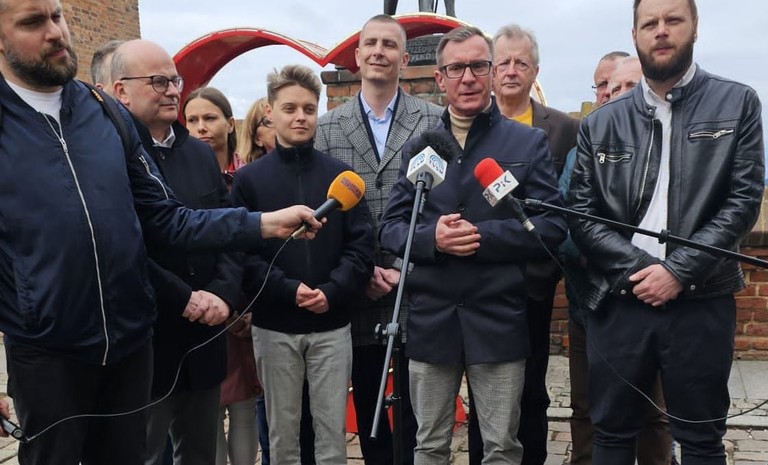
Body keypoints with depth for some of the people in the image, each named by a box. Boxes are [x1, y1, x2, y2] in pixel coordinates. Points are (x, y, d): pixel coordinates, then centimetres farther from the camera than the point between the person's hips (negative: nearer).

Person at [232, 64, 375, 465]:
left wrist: (332, 291, -16)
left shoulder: (340, 175, 3)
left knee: (332, 431, 10)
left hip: (332, 325, 1)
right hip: (274, 328, 0)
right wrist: (288, 289, -18)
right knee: (282, 433, 13)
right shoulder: (249, 178, 0)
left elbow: (361, 245, -2)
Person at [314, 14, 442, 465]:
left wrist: (405, 270, -10)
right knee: (368, 411, 15)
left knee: (418, 411, 9)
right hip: (359, 296, 2)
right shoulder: (328, 128, 5)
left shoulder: (435, 121, 0)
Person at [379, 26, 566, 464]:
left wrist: (482, 236, -17)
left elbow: (552, 226, -5)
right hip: (430, 319, 2)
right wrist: (431, 238, -15)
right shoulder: (418, 147, 8)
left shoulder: (529, 142, 2)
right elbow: (390, 227, 6)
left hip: (499, 320, -2)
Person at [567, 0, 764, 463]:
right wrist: (638, 268, -11)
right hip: (619, 300, 2)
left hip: (701, 302, -1)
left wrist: (679, 271, -13)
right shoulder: (601, 123, 7)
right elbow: (581, 214, 2)